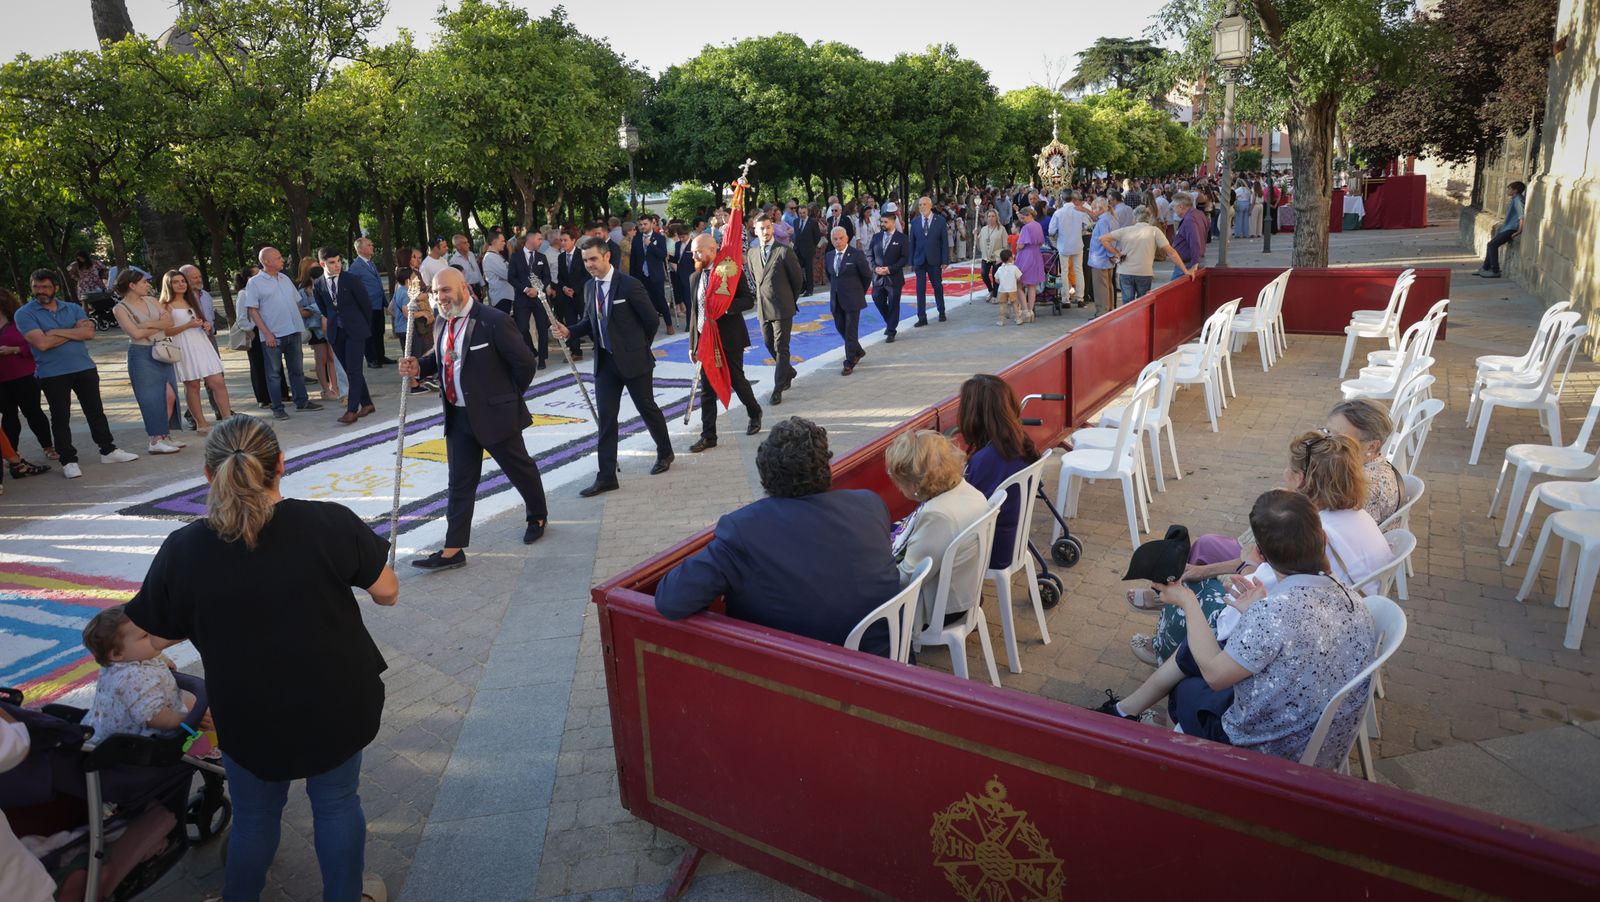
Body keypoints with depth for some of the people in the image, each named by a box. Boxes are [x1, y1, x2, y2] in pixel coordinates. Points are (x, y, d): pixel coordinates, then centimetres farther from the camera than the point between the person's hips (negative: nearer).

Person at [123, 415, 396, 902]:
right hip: (336, 704, 0)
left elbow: (157, 639, -2)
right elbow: (387, 592, -8)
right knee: (337, 803, 21)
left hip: (250, 718, 1)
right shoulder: (331, 523, -20)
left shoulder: (183, 551, -15)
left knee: (255, 815, 24)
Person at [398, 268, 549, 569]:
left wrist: (509, 397, -3)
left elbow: (525, 362, -15)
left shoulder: (493, 321, -17)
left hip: (494, 414, -6)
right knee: (460, 483, 7)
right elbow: (439, 357, 18)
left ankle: (538, 518, 38)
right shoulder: (446, 323, 6)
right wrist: (418, 367, -4)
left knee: (520, 469, 14)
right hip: (458, 416, 7)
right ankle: (453, 550, 11)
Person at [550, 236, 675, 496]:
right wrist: (569, 331, -5)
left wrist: (638, 347, 3)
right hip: (605, 360, 6)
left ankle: (665, 453, 36)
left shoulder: (629, 285, -15)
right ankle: (606, 477, 8)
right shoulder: (589, 287, 5)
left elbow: (652, 320, -8)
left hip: (633, 360, -5)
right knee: (606, 417, 3)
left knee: (647, 407, 11)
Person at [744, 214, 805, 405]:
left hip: (782, 308, -6)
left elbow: (798, 278, -1)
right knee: (770, 346, 15)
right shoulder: (751, 253, 7)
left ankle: (778, 389, 0)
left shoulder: (785, 251, -9)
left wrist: (791, 299, 7)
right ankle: (788, 372, 38)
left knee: (781, 349, -4)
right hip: (763, 308, 6)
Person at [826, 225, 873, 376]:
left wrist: (860, 293, 6)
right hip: (835, 300, 6)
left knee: (851, 331, -2)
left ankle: (849, 364, 5)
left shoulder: (857, 255, -11)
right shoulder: (829, 256, 6)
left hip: (852, 300, -6)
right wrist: (835, 288, 16)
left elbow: (867, 276, -2)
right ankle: (858, 351, 36)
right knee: (840, 328, 14)